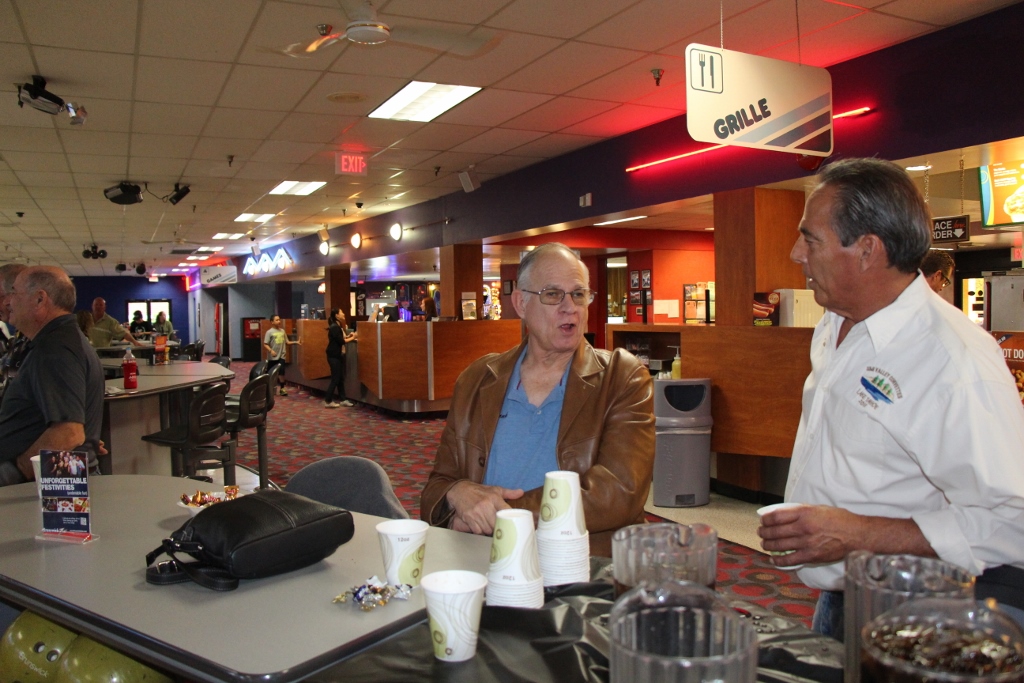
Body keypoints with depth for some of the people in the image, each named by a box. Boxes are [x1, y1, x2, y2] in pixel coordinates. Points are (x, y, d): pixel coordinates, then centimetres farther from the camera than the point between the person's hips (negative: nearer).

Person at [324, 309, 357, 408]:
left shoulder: (338, 326, 13)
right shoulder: (334, 327, -17)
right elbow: (341, 341, -20)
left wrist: (349, 336, 1)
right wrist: (352, 338, -8)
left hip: (339, 355, 10)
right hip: (334, 356, -10)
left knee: (341, 378, 11)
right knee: (335, 379, -5)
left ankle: (343, 400, 15)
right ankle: (328, 401, 2)